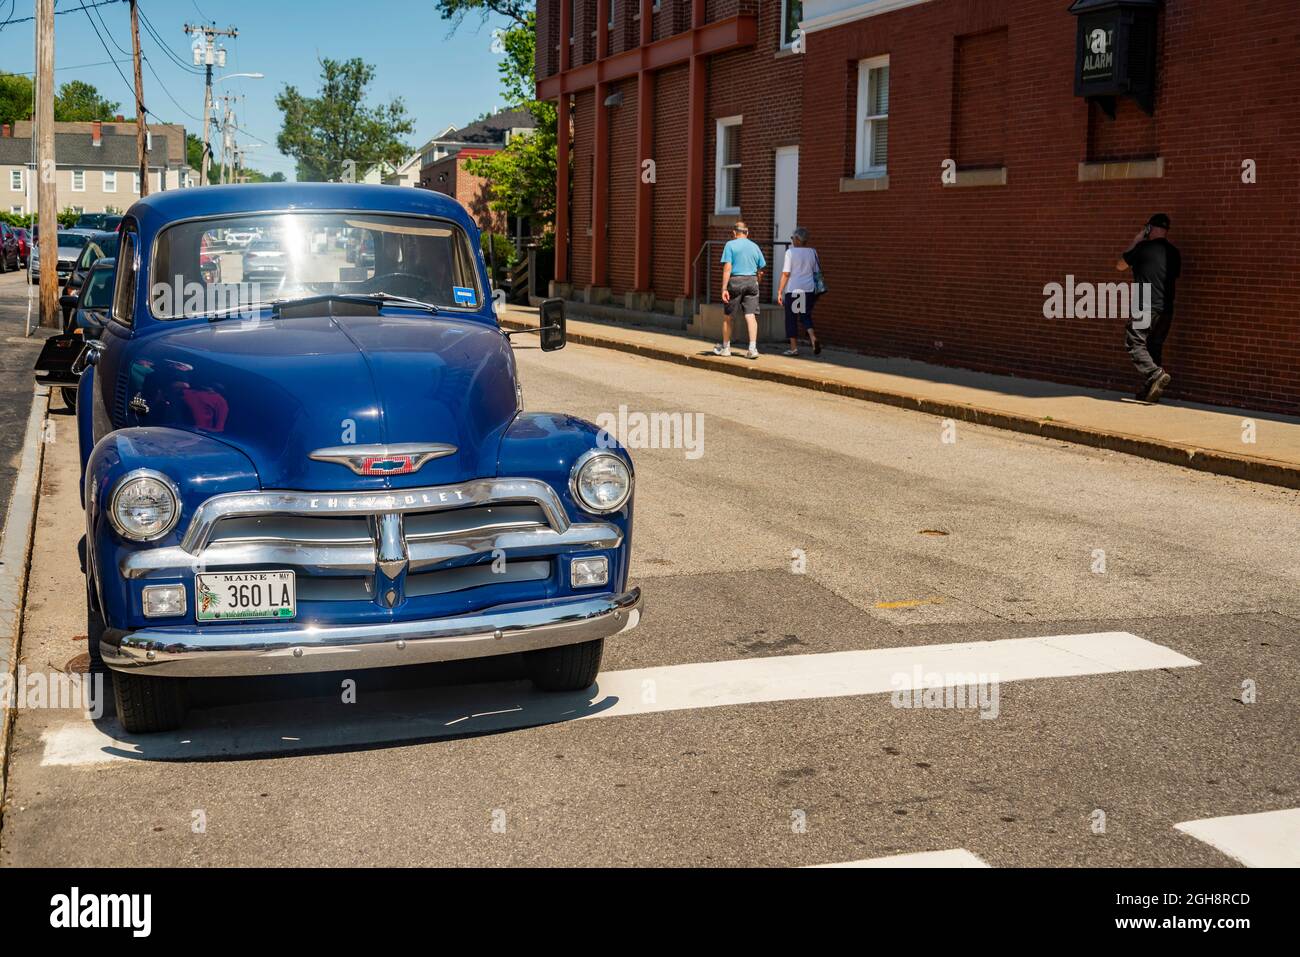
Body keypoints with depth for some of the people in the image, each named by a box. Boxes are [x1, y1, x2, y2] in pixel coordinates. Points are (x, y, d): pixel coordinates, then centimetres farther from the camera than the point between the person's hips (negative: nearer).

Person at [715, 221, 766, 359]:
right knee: (751, 316, -2)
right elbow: (761, 271, 11)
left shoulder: (730, 245, -2)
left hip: (735, 281, -3)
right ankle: (753, 348, -13)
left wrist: (724, 288, -13)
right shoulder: (755, 246, 11)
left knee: (727, 315, 10)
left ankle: (725, 347, 18)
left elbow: (727, 268, -11)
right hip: (752, 281, 3)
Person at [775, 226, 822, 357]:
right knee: (806, 316, 16)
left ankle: (794, 348, 9)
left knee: (791, 318, 7)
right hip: (809, 289, 4)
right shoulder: (812, 252, 5)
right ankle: (813, 338, -8)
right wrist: (816, 292, 17)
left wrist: (779, 291, -5)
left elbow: (786, 273, -10)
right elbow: (817, 272, 9)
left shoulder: (790, 252, -8)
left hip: (793, 289, -4)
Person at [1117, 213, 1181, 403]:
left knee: (1134, 343, -6)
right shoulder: (1174, 253, 11)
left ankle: (1156, 374, -27)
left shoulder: (1143, 248, -7)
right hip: (1166, 308, 7)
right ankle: (1149, 390, 14)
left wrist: (1134, 242, 14)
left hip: (1146, 306, -7)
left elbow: (1120, 266, 8)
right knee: (1155, 347, 13)